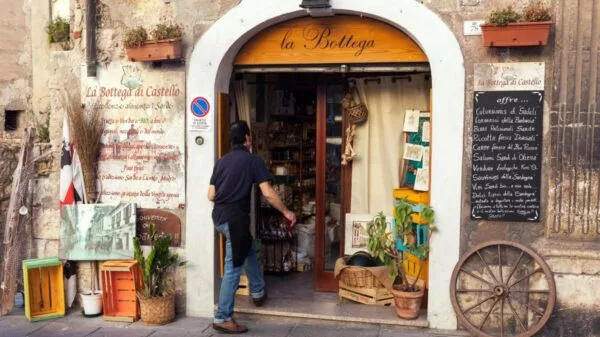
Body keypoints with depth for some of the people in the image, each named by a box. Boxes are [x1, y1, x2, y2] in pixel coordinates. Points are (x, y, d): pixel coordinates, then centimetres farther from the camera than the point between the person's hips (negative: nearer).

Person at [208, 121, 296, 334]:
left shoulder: (222, 161, 13)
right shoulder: (253, 160, -6)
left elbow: (211, 195, 12)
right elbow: (268, 194, -11)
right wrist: (286, 212, 1)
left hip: (219, 216, 8)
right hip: (235, 217, -8)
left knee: (249, 250, 28)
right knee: (233, 268, -2)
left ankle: (258, 292, 42)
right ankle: (222, 318, 1)